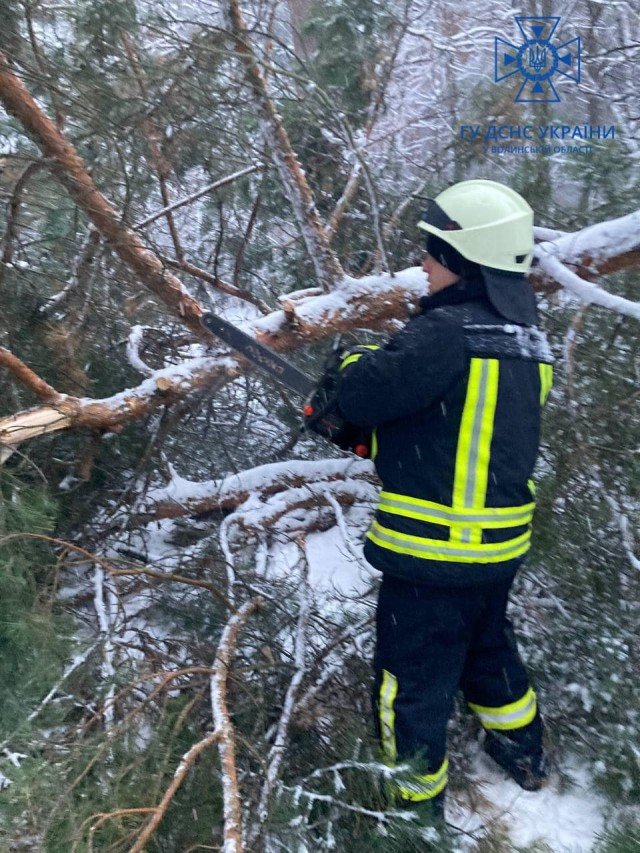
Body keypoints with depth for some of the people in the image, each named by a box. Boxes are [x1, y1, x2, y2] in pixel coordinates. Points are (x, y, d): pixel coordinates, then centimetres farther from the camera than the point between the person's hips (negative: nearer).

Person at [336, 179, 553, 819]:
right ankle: (523, 752, 51)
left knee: (412, 675, 10)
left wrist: (358, 359, 1)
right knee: (486, 645, 30)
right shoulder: (525, 335, 5)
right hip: (502, 541, 9)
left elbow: (361, 396, -21)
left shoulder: (448, 331, -23)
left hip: (434, 549, -9)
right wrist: (384, 430, 7)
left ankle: (414, 799, 28)